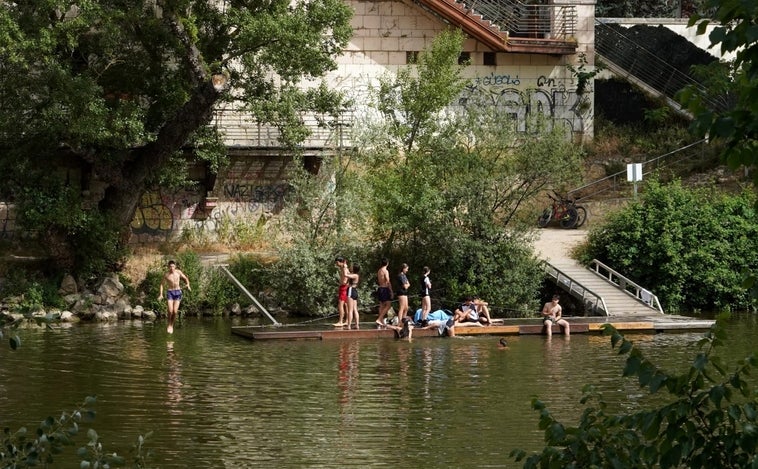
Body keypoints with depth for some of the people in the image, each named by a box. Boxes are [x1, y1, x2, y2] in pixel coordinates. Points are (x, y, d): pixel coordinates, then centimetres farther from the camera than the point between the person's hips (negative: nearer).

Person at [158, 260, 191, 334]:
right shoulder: (166, 275, -4)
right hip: (169, 292, -1)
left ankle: (172, 325, 17)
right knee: (170, 311, -13)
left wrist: (188, 285, -9)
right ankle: (169, 324, 12)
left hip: (177, 292, 1)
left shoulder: (178, 272, -1)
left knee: (175, 311, -5)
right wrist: (161, 294, -4)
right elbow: (162, 284, 5)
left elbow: (186, 278, 11)